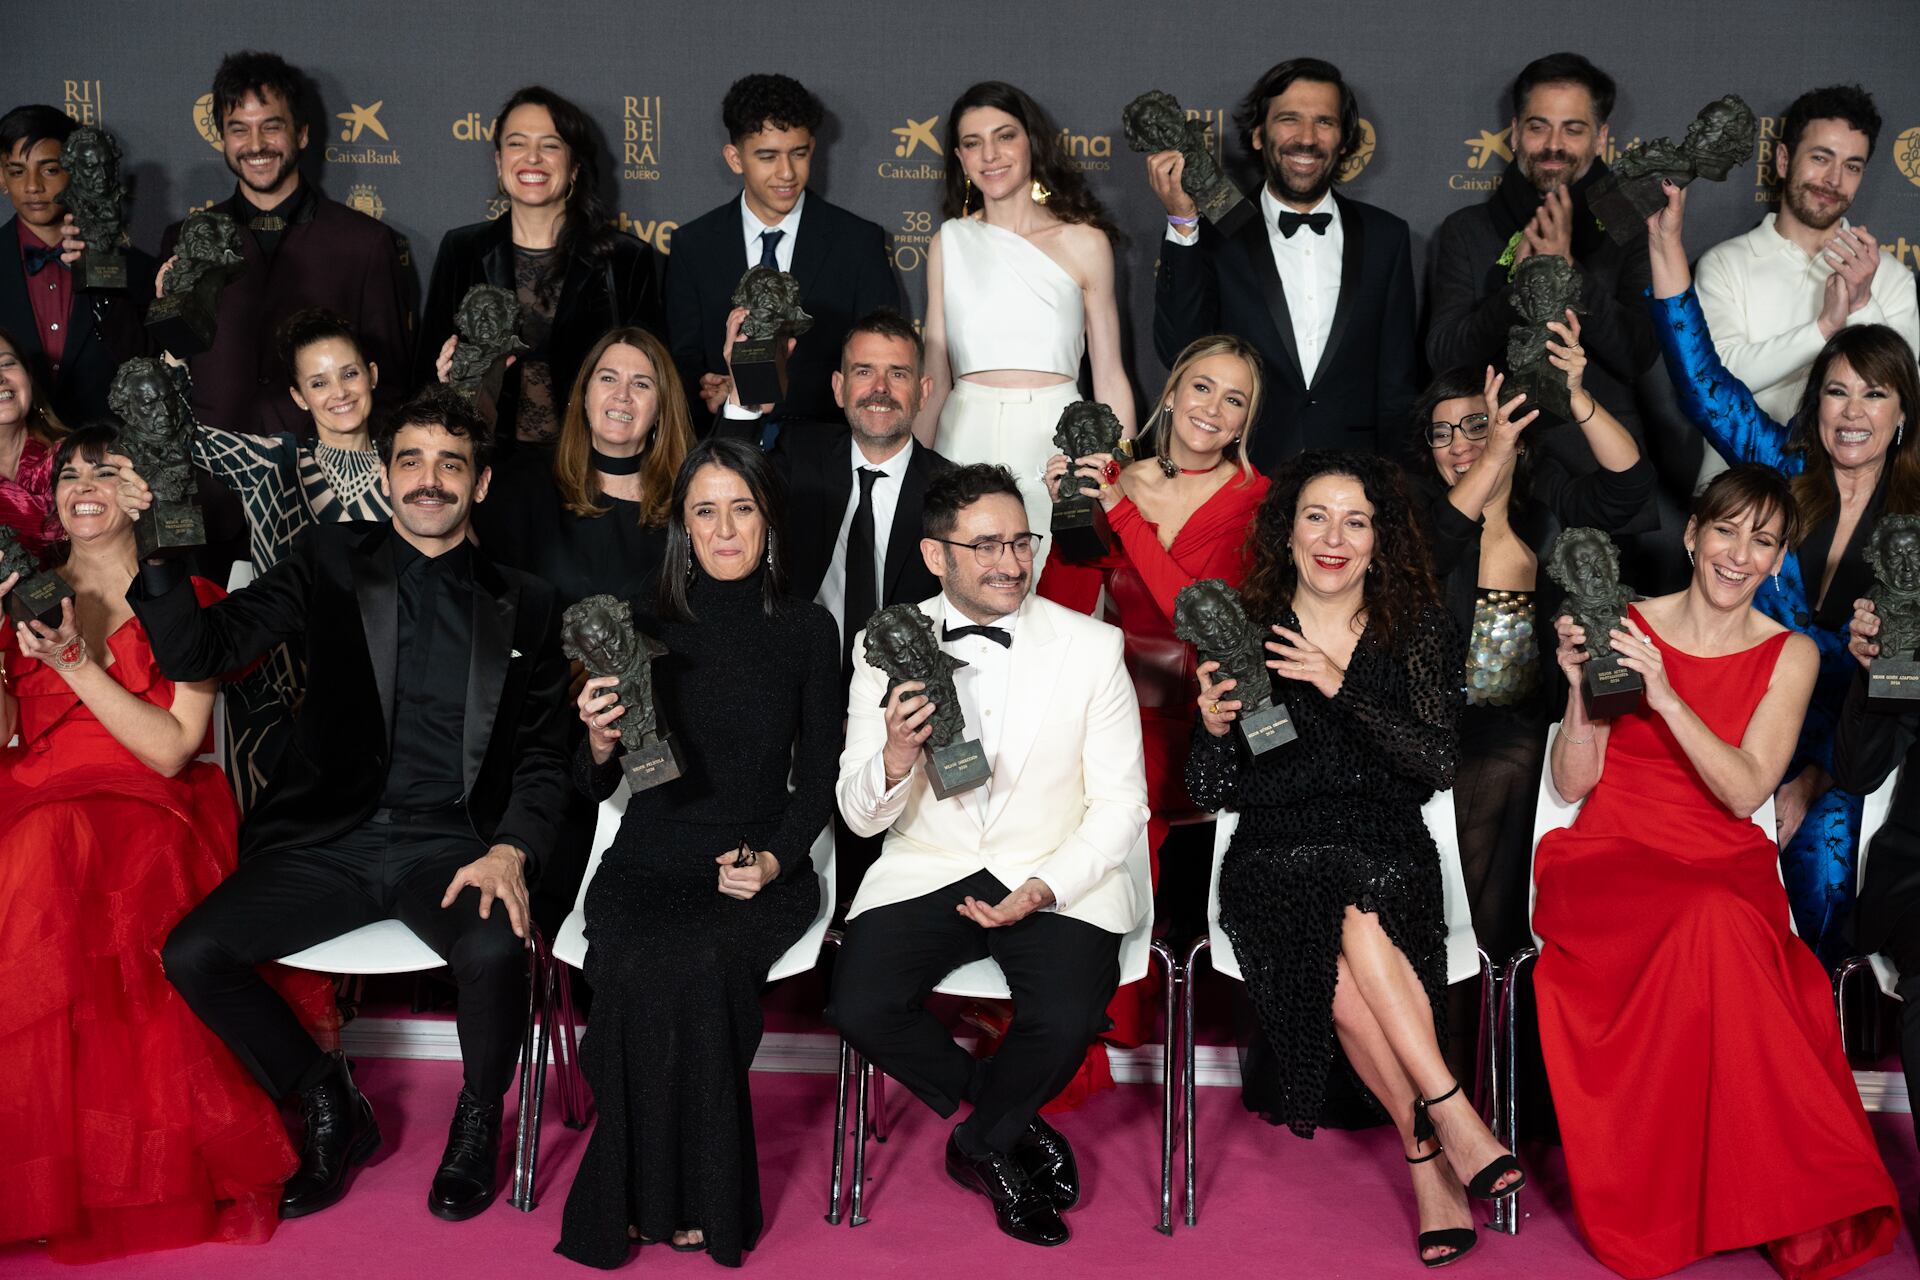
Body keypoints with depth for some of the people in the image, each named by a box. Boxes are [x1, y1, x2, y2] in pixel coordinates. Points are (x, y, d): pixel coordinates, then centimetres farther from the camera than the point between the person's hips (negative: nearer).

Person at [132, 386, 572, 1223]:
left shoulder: (522, 603, 10)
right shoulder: (327, 563, 9)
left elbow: (543, 753, 8)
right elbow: (199, 653, -1)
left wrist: (510, 850, -11)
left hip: (450, 842, -1)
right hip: (328, 838, 2)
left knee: (494, 947, -32)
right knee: (192, 953, -18)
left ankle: (477, 1123, 0)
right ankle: (331, 1111, 6)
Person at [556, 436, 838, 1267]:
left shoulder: (807, 630, 6)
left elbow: (817, 778, 7)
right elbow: (594, 789, 8)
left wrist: (774, 861, -11)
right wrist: (599, 745, -16)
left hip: (763, 869, -1)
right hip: (649, 862, 1)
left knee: (703, 964, -32)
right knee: (640, 969, -31)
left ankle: (702, 1201, -15)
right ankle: (645, 1197, -13)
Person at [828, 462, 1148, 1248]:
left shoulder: (1091, 647, -2)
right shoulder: (887, 648, 0)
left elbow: (1120, 803, -1)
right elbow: (860, 817, -1)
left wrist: (1044, 888, -17)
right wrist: (895, 757, -24)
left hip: (1054, 878, -1)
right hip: (927, 870, 1)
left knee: (1067, 1019, -27)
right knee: (859, 1007, -23)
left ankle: (981, 1143, 8)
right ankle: (1016, 1125, 5)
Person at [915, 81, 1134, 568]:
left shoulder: (1083, 242, 3)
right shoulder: (950, 242, 9)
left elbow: (1109, 379, 3)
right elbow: (935, 375, 10)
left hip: (1054, 445, -1)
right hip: (967, 442, 2)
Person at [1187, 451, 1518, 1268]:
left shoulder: (1417, 631, 8)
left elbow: (1438, 763, -6)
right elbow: (1212, 794, 7)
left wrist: (1342, 688, -15)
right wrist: (1215, 728, -14)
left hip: (1388, 853, 0)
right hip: (1276, 855, 0)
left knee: (1353, 934, -33)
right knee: (1347, 928, -32)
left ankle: (1427, 1158, -24)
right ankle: (1447, 1122, -23)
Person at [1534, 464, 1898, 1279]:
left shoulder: (1790, 656, 7)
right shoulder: (1623, 627, 5)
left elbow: (1746, 792, -7)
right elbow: (1573, 783, 4)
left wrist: (1666, 697, -18)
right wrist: (1581, 686, -13)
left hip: (1726, 866, 1)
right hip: (1610, 860, -1)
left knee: (1718, 931, -36)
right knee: (1711, 924, -35)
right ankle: (1790, 1209, -23)